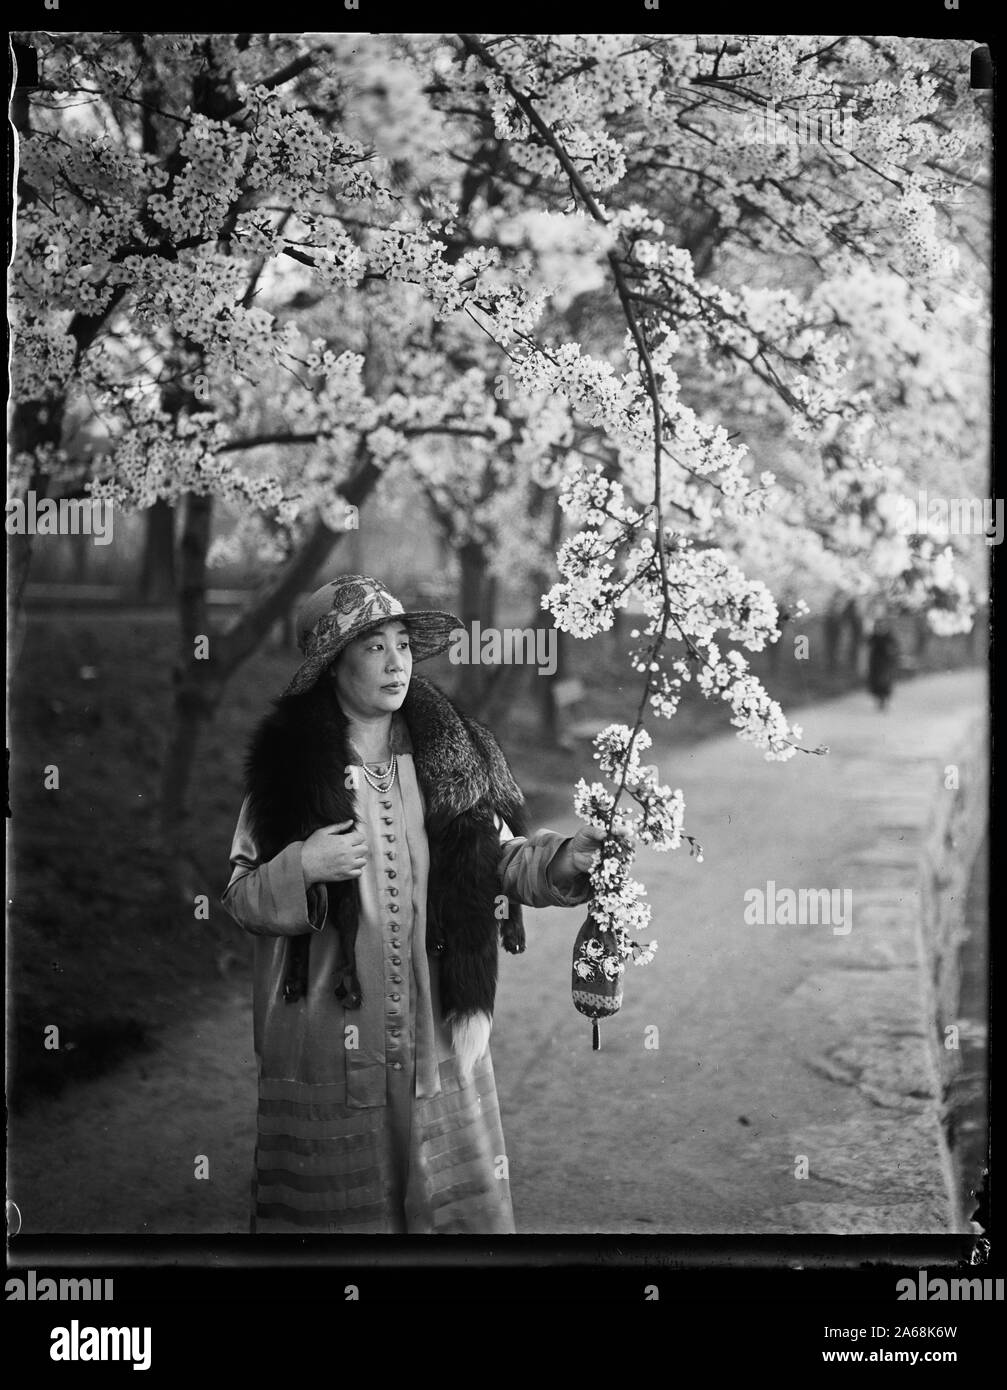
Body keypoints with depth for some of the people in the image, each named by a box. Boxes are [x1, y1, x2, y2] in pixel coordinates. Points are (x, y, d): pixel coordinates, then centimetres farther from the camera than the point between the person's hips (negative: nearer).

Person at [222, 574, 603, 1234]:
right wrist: (302, 869, -16)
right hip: (329, 1046, -2)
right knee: (336, 1205, 4)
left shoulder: (452, 753, 6)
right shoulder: (287, 762, 0)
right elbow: (241, 896, 2)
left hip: (443, 1039, 2)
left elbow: (500, 859, 9)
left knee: (460, 1205, 3)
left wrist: (567, 858, -9)